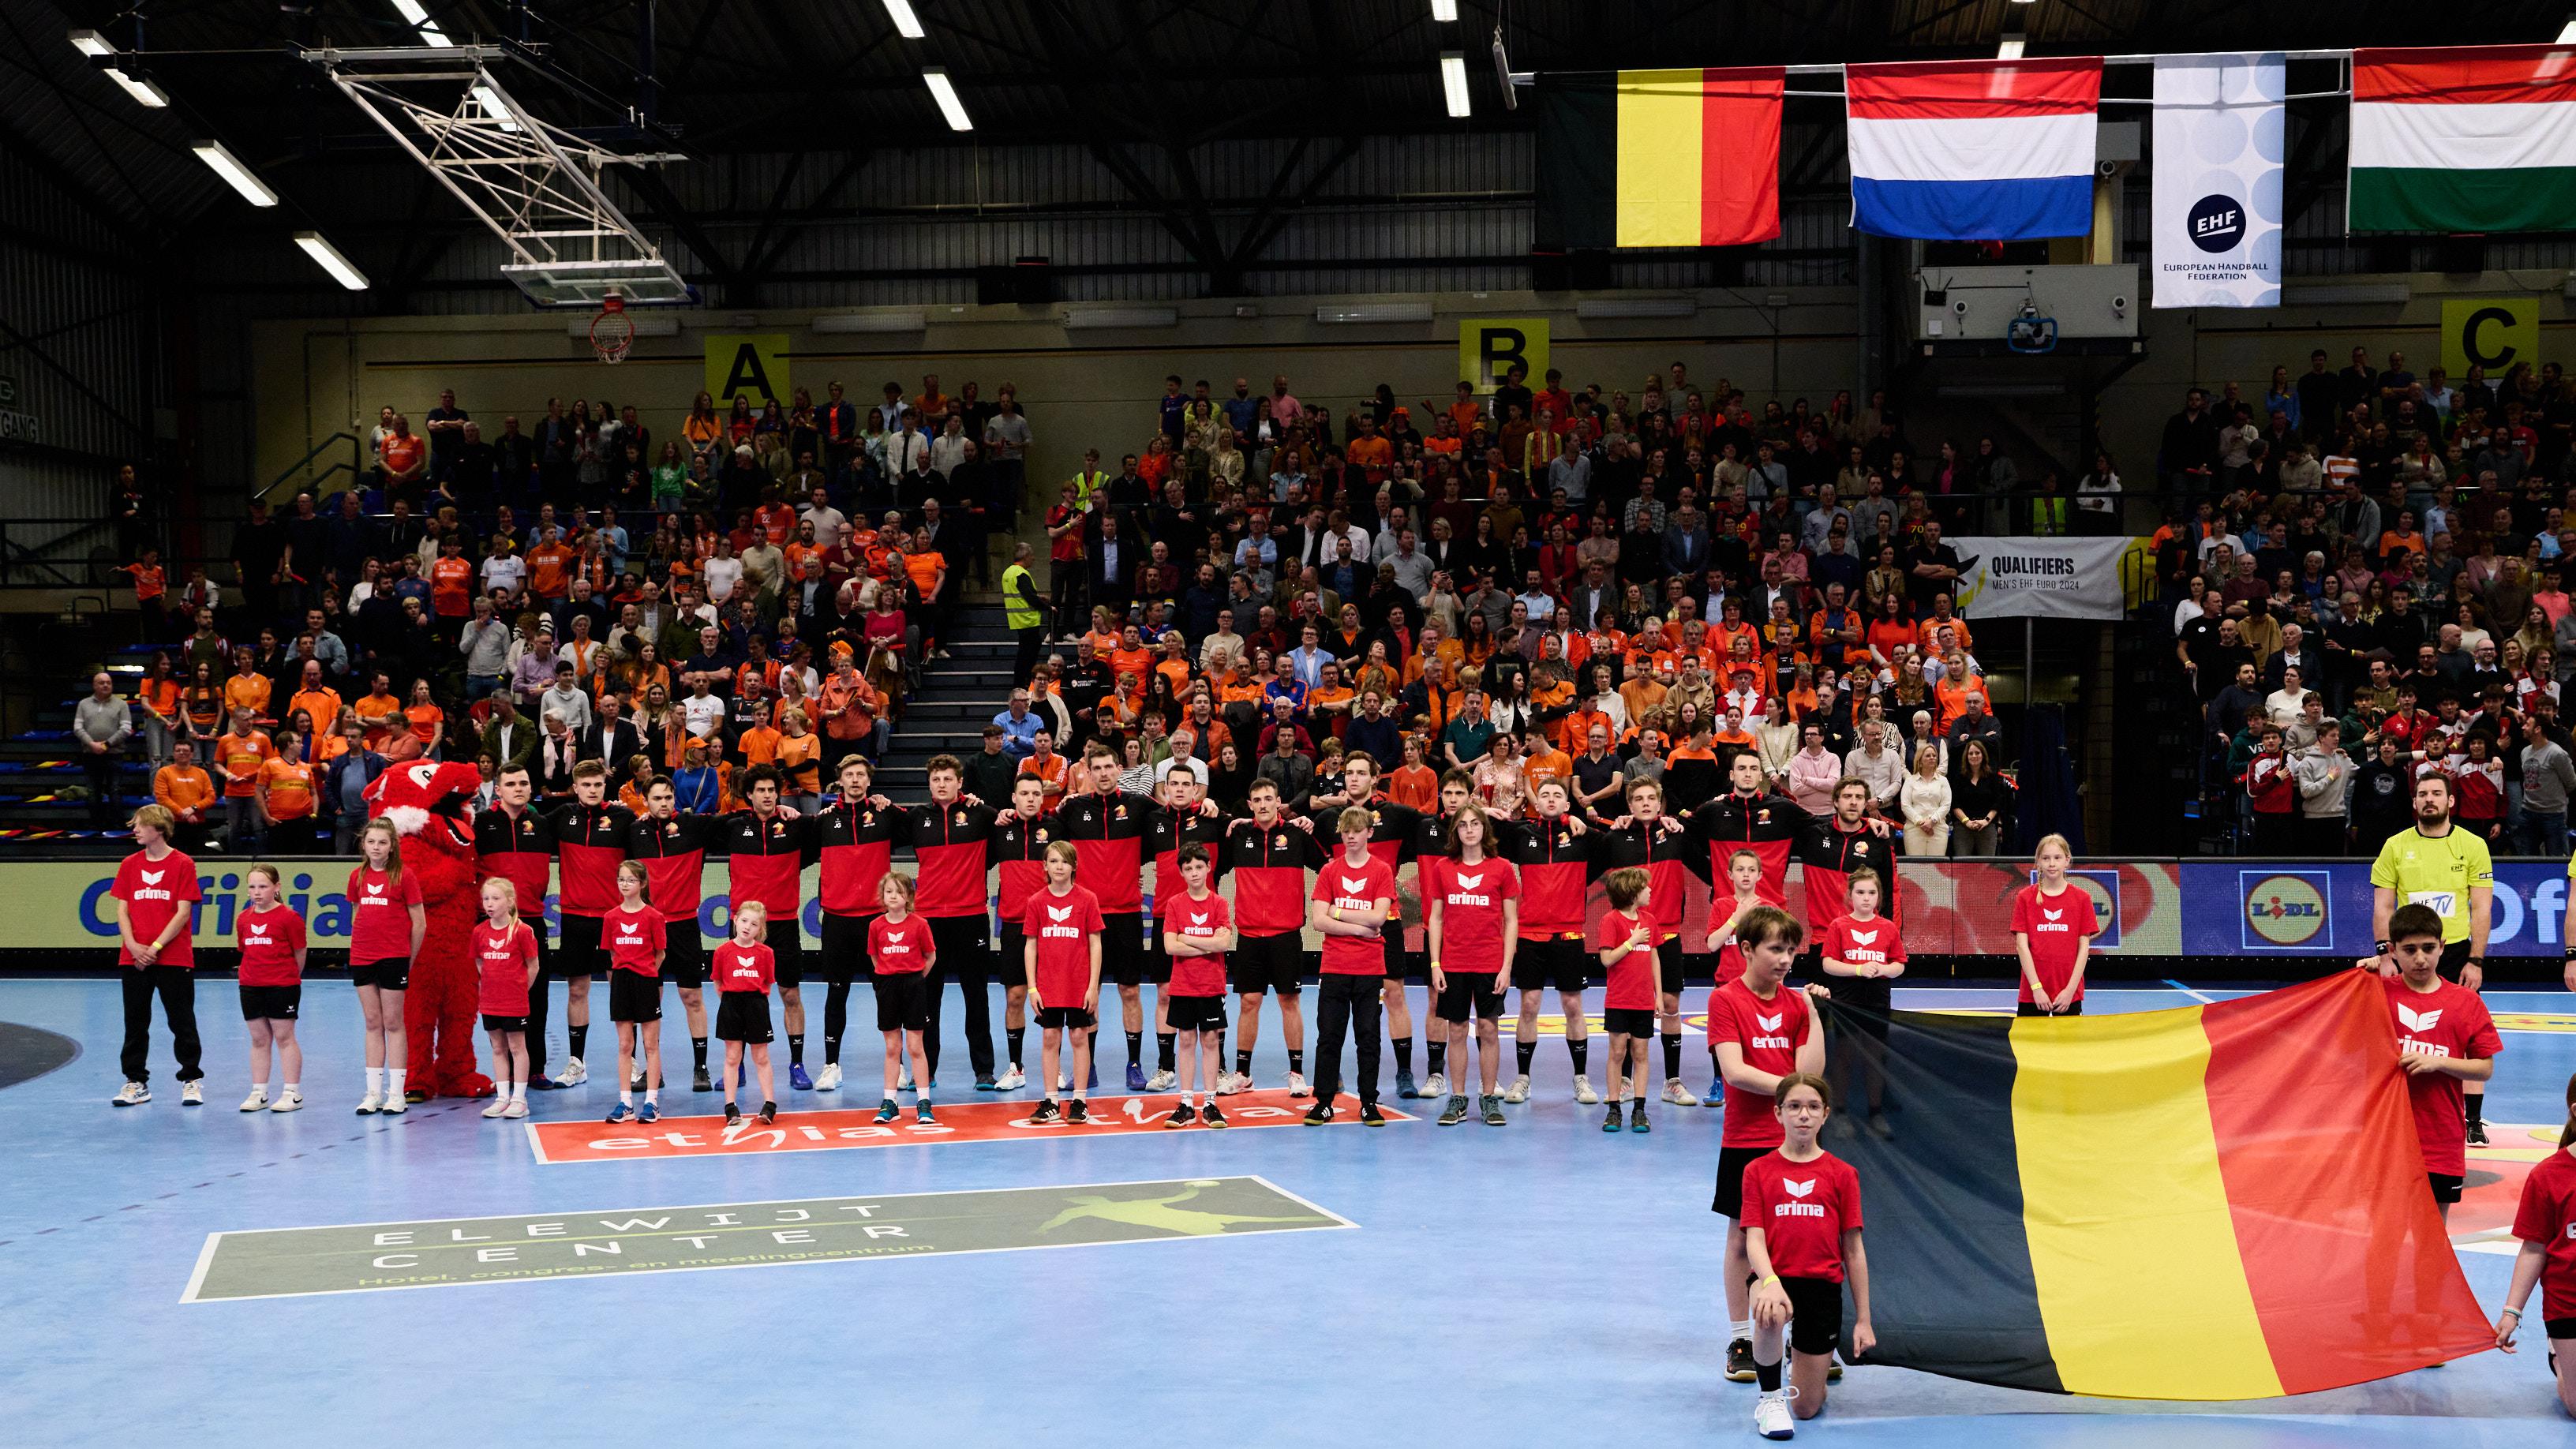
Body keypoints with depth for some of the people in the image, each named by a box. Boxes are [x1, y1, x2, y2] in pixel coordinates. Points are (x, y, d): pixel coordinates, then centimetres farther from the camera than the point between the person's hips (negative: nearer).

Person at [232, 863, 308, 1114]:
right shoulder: (243, 919, 6)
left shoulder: (288, 917, -9)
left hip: (283, 985, -5)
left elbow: (299, 954, -2)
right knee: (259, 1039, 10)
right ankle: (259, 1093, 15)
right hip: (250, 986, 5)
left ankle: (292, 1093, 5)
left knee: (284, 1037, -1)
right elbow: (246, 950, 16)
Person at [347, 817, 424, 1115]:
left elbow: (419, 924, -4)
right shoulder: (357, 877, 7)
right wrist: (364, 943, 10)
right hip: (361, 957, 4)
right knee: (372, 1024, 9)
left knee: (393, 1024, 0)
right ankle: (373, 1093, 12)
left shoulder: (404, 876, -6)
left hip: (393, 958, -4)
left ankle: (396, 1093, 5)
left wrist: (408, 960, 0)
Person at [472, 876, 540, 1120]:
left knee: (517, 1047, 2)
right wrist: (488, 984, 7)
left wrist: (520, 989, -1)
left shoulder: (521, 931, -11)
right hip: (489, 1002, 5)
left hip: (515, 1002, -5)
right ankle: (502, 1098, 17)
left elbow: (533, 965, -4)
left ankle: (519, 1099, 7)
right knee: (498, 1048, 11)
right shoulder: (480, 932, 2)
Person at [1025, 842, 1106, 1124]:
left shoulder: (1087, 899, -3)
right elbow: (1030, 946, 4)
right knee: (1049, 1039, 5)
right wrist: (1032, 987, -1)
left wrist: (1093, 986, -6)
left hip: (1079, 985, -2)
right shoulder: (1036, 902, 1)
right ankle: (1051, 1102, 12)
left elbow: (1095, 944, -2)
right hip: (1048, 986, 2)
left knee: (1079, 1037, 3)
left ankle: (1079, 1101, 10)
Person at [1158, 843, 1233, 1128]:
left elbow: (1225, 943, -13)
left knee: (1211, 1041, 3)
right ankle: (1186, 1105, 9)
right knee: (1187, 1041, 5)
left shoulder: (1218, 903, -1)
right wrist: (1210, 944, -11)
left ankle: (1210, 1104, 8)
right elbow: (1170, 947, -10)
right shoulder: (1174, 903, 0)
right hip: (1183, 985, 0)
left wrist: (1187, 939, -11)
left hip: (1212, 986, 0)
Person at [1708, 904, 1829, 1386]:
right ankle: (1741, 1340, 15)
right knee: (1742, 1237, 4)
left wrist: (1814, 1012, -8)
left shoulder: (1797, 1002, 6)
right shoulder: (1726, 999, -6)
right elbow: (1734, 1071, -16)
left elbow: (1809, 1073, -5)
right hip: (1745, 1142, -3)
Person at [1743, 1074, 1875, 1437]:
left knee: (1807, 1408, 2)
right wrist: (1770, 1282, -28)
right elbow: (1754, 1239, -7)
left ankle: (1799, 1354, 38)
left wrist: (1863, 1320, 4)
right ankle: (1769, 1396, -11)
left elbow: (1854, 1250, 5)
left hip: (1823, 1286, 1)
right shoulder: (1758, 1170, 2)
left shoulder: (1841, 1174, 3)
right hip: (1776, 1278, -1)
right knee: (1771, 1315, -39)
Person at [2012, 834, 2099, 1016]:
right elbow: (2022, 946, -2)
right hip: (2032, 994, 0)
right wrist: (2036, 987, -10)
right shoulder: (2025, 898, 3)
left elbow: (2084, 948, 1)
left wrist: (2070, 990, -7)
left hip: (2069, 995, 0)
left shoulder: (2082, 898, 3)